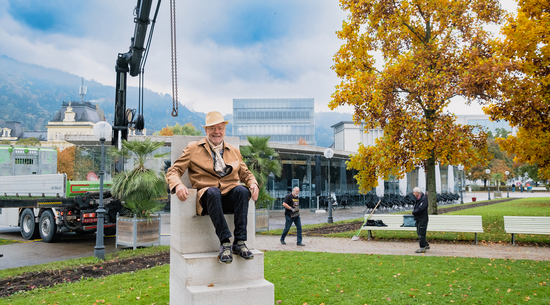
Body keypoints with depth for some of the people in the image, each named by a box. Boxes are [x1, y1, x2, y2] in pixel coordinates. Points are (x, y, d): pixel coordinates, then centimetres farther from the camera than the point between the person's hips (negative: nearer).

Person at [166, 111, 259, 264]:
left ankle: (240, 242, -33)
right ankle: (225, 243, -38)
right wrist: (178, 185, -14)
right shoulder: (193, 148, 15)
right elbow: (173, 171, 10)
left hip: (230, 197, 3)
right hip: (207, 197, -2)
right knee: (213, 191, -38)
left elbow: (245, 173, 27)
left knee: (242, 190, -32)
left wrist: (253, 183, 2)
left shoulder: (234, 151, 24)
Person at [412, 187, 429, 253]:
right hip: (418, 219, 9)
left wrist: (413, 212, -12)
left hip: (423, 220, -9)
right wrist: (414, 211, 1)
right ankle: (426, 245, 27)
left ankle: (422, 248, 1)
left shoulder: (424, 199, -17)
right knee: (419, 233, 15)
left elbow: (420, 209, -25)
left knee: (421, 233, -6)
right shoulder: (418, 199, 13)